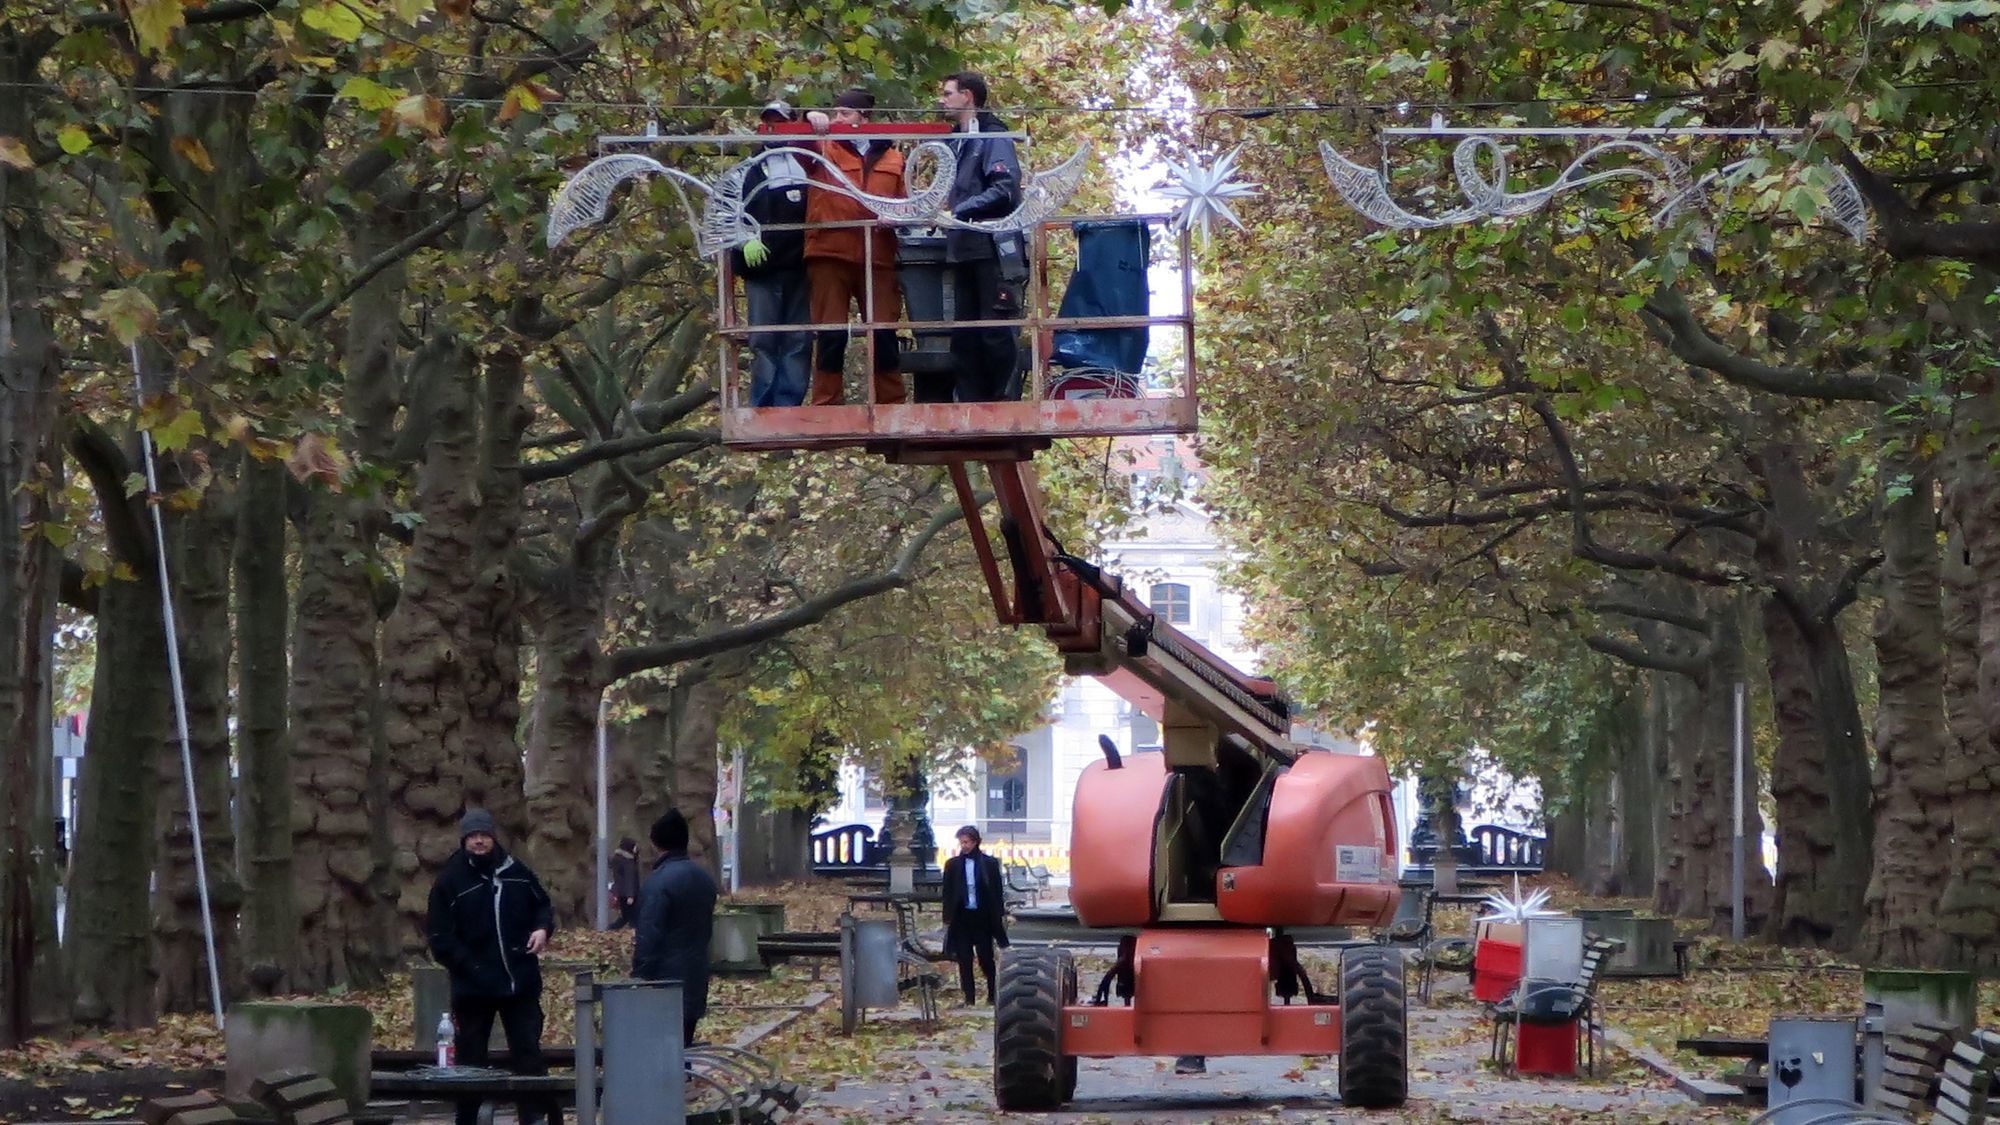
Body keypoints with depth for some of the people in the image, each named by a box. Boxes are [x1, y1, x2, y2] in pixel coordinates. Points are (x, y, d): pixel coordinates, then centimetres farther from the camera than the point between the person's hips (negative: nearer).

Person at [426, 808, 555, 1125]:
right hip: (473, 987, -2)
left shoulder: (517, 872, 6)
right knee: (471, 1061, 6)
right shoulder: (450, 881, -4)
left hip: (521, 983, 2)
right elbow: (441, 938, -7)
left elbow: (542, 905, 20)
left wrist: (543, 928, -2)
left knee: (529, 1053, 3)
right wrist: (470, 967, -17)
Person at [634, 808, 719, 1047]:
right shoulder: (704, 878, 10)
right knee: (683, 1051, 13)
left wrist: (639, 980, -13)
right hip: (695, 981, 8)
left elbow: (648, 938, -18)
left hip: (666, 984, -8)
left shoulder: (659, 881, -16)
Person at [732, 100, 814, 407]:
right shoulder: (754, 167, 15)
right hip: (763, 265, -1)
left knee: (798, 341, -2)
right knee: (764, 340, -3)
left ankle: (789, 404, 0)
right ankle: (763, 407, -1)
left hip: (801, 265, 1)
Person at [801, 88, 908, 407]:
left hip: (878, 258, 2)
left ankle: (892, 404, 10)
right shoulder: (824, 150, 12)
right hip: (830, 255, -2)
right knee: (831, 334, -2)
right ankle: (826, 408, 3)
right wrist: (810, 120, -23)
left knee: (884, 334, 2)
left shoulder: (891, 158, 17)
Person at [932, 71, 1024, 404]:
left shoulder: (993, 137, -4)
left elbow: (1004, 189, -16)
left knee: (996, 332, -8)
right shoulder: (956, 142, 19)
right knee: (964, 336, 6)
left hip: (993, 248, -8)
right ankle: (972, 405, 9)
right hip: (964, 251, 8)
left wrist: (958, 211, -18)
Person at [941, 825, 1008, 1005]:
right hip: (961, 917, 2)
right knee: (964, 960, 1)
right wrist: (948, 918, 2)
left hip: (982, 916, -2)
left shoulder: (989, 863, 1)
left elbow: (997, 891, 4)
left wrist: (1000, 915, -1)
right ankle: (969, 998, 5)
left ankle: (992, 994, 15)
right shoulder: (952, 865, 5)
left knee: (986, 958, 0)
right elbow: (947, 893, 6)